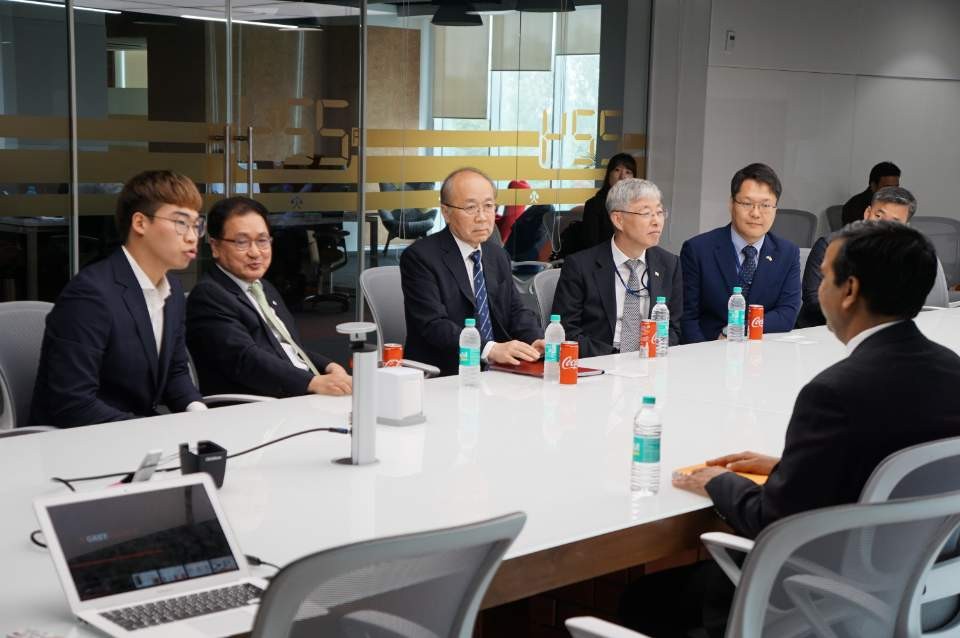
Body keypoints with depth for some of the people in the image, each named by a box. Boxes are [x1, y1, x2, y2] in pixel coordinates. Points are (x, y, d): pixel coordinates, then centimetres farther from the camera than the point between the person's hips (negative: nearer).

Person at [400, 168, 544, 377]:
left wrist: (535, 341, -7)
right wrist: (491, 349, -30)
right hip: (441, 376, -6)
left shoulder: (497, 255, 16)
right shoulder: (420, 257, -8)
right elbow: (434, 325, -18)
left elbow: (516, 310, 15)